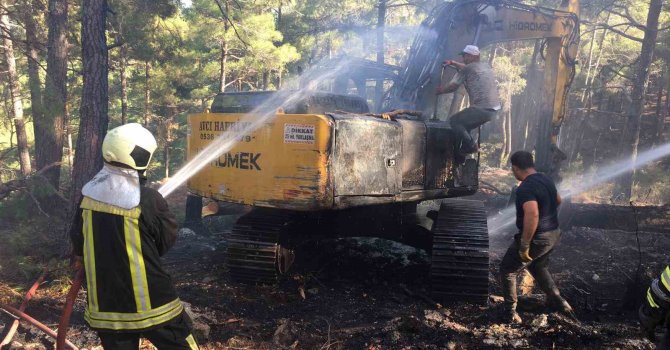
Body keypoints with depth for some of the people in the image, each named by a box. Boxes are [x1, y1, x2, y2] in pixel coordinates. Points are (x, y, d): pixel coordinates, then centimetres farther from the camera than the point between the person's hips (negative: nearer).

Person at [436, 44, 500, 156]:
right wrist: (452, 63, 43)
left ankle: (471, 145, -2)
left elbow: (452, 87, 0)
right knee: (464, 123, 23)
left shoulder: (467, 69, -5)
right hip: (495, 109, 9)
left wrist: (440, 90, 19)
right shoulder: (486, 66, 18)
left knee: (454, 121, 2)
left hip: (482, 109, -9)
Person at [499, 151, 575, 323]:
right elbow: (558, 200, 22)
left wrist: (524, 246, -32)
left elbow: (532, 214, -39)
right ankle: (558, 301, 36)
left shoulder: (525, 188, -25)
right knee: (537, 266, 33)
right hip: (554, 234, 9)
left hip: (537, 238, -9)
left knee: (507, 270, 9)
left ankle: (511, 313, 14)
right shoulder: (546, 179, 4)